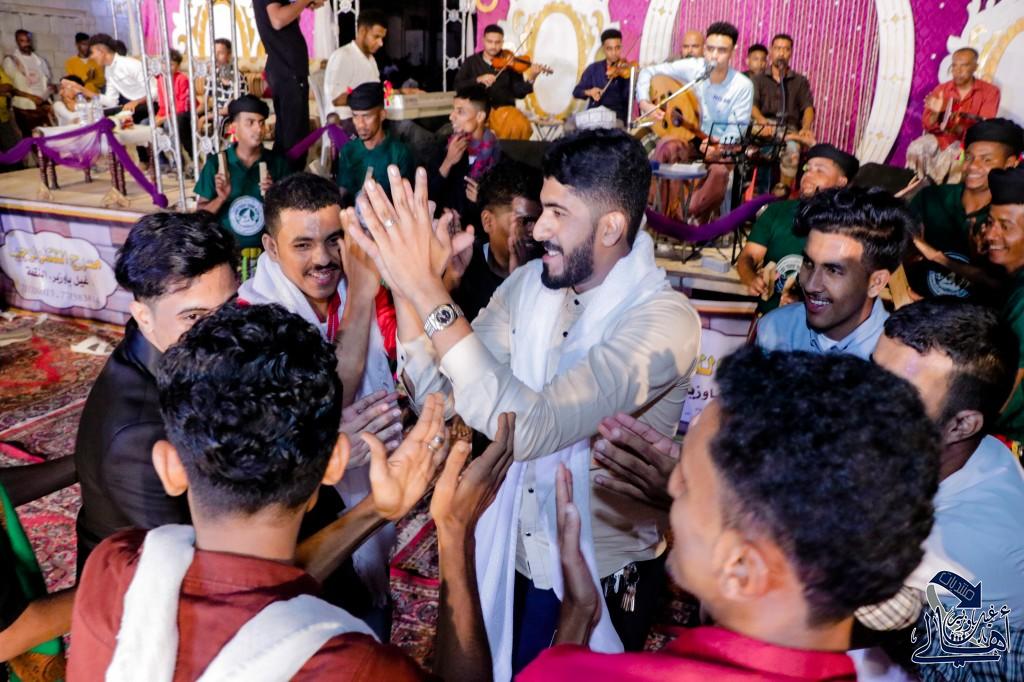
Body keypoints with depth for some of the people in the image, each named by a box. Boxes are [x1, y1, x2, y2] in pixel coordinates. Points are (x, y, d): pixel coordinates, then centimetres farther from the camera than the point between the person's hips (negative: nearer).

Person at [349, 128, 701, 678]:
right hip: (508, 557, 6)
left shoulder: (665, 320, -25)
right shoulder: (529, 283, -5)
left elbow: (530, 427, -37)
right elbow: (440, 398, -10)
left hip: (599, 579, -5)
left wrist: (429, 292, -37)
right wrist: (405, 287, -23)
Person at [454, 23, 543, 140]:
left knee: (520, 126, -30)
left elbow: (518, 93, 0)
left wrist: (531, 78, -17)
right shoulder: (471, 62, 9)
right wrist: (478, 79, -16)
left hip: (503, 109, 0)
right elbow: (458, 86, -2)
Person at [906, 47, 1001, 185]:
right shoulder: (941, 89, 2)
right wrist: (935, 113, -25)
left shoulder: (990, 91, -4)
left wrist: (960, 129, -34)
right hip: (941, 137, 2)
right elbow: (928, 126, -2)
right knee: (917, 148, -27)